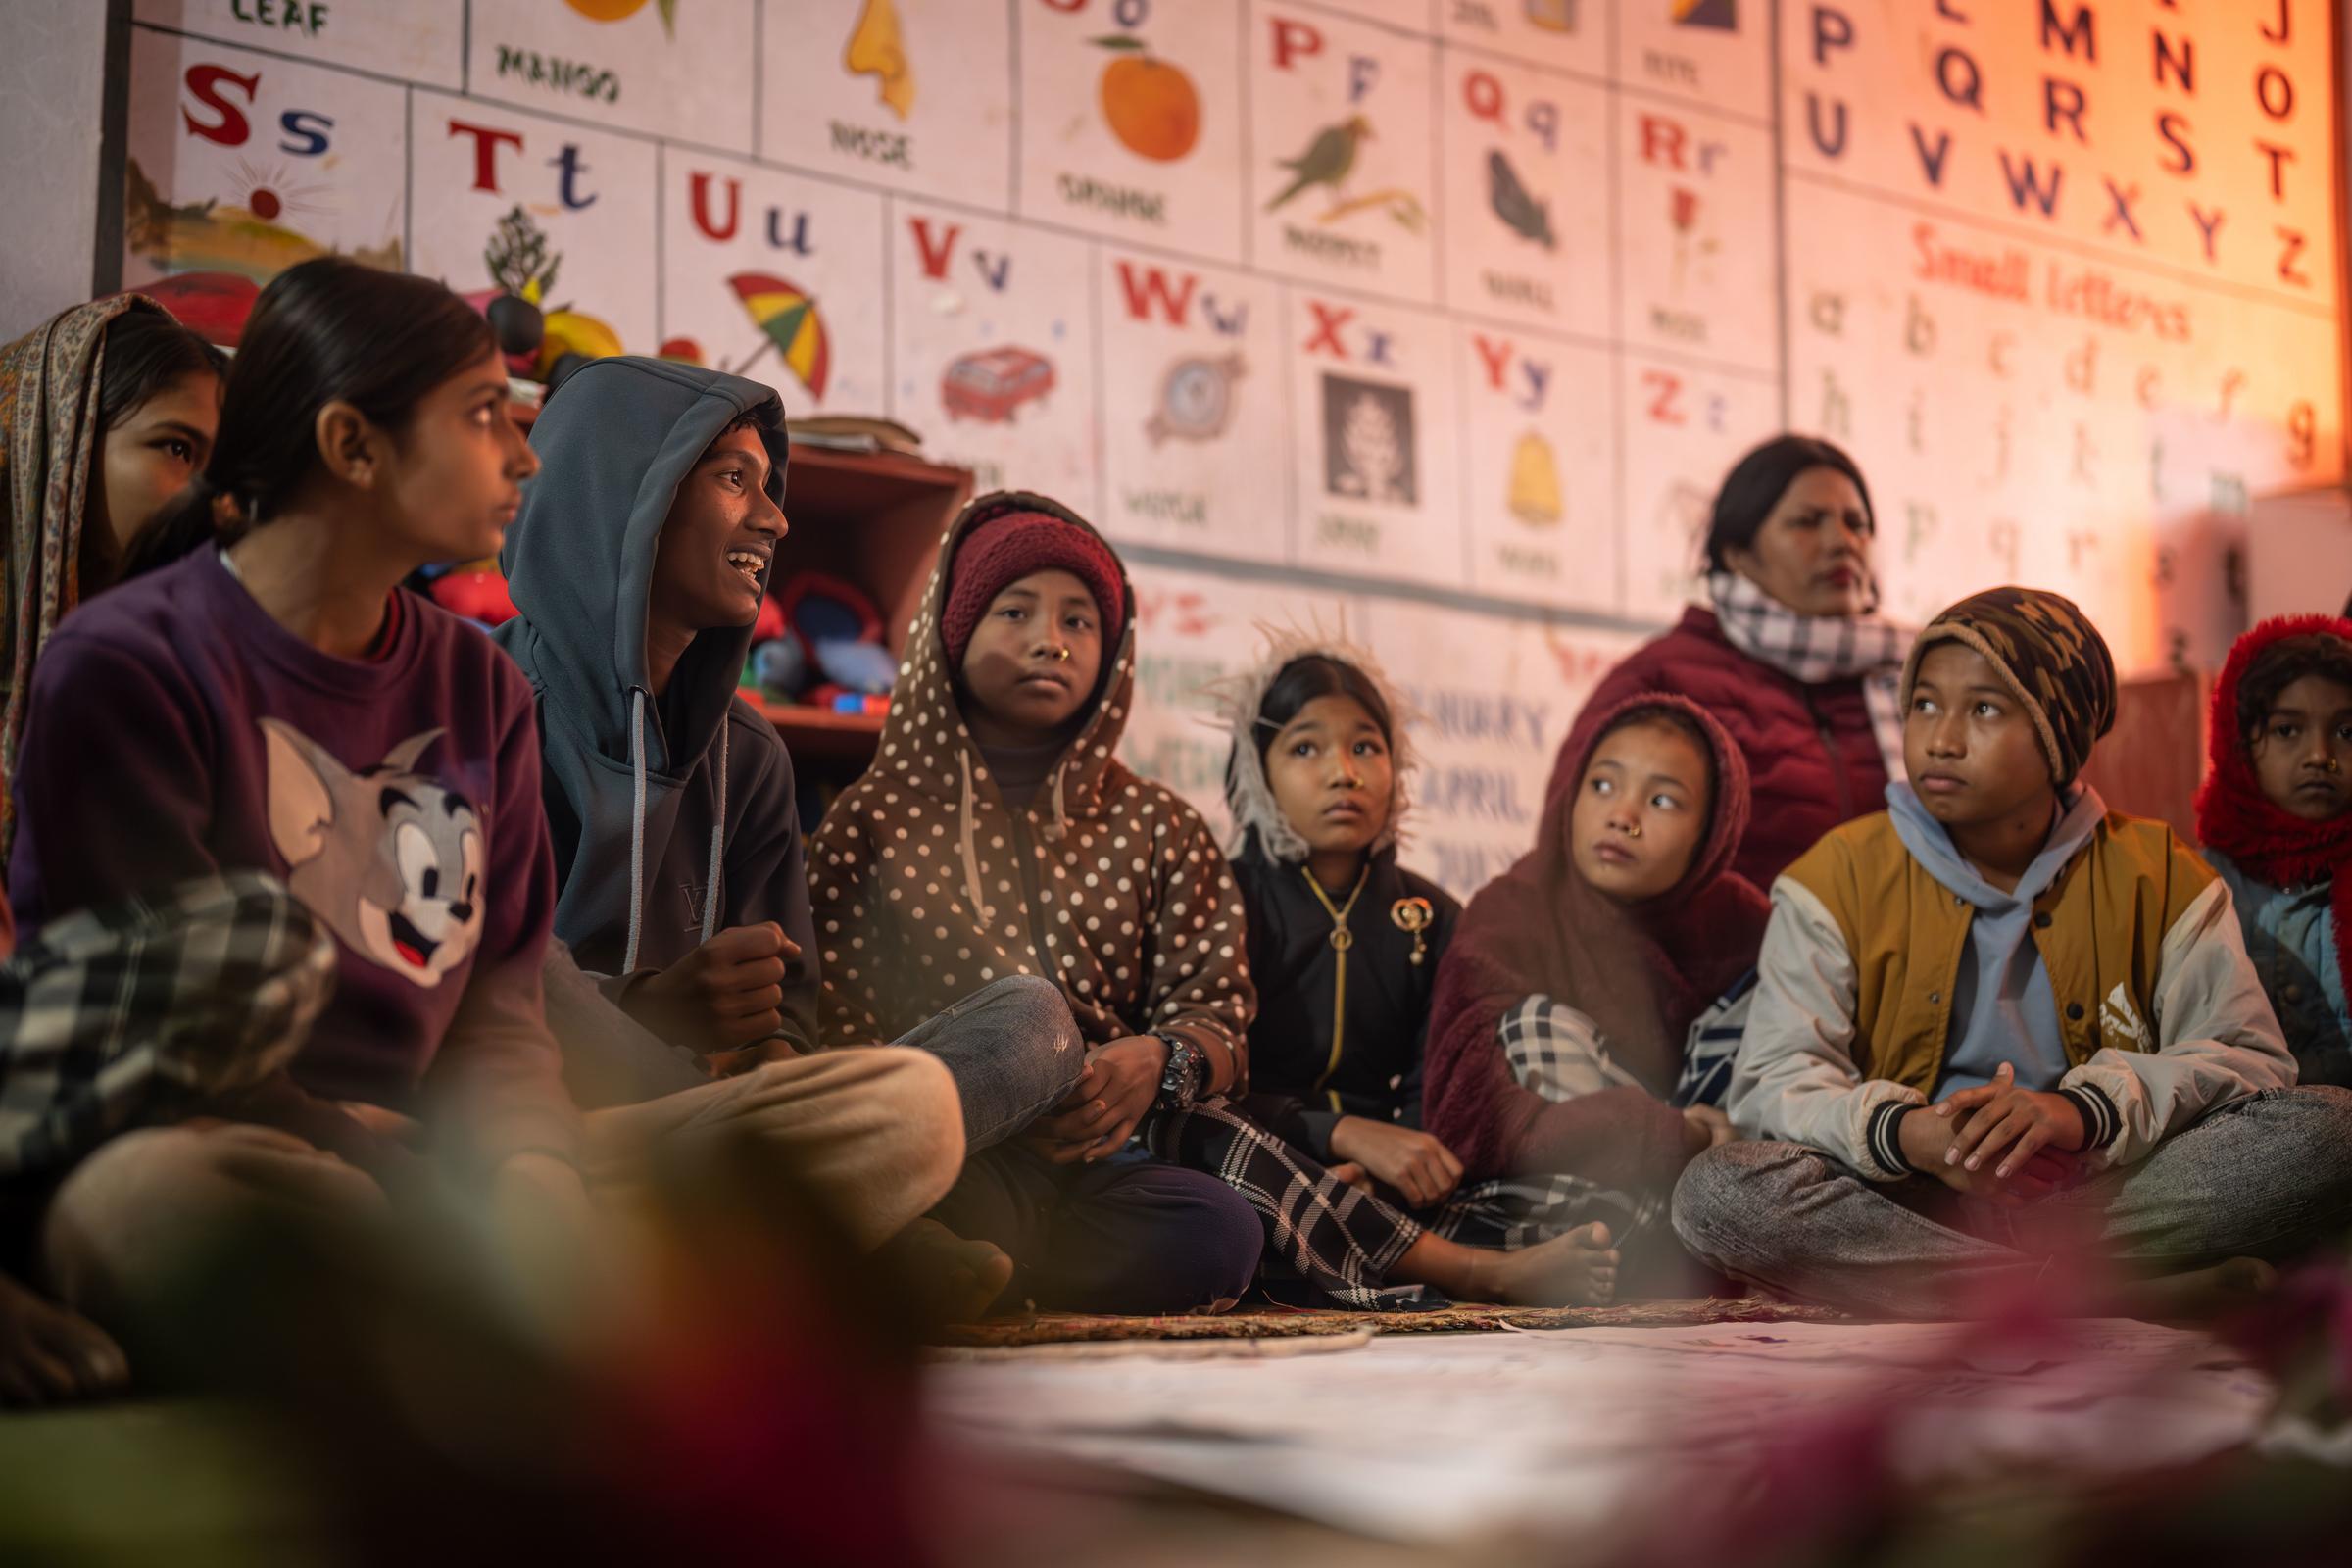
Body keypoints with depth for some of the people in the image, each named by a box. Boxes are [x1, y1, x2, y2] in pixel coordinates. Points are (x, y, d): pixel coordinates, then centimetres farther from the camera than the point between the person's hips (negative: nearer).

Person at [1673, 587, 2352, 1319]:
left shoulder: (2159, 877, 9)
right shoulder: (1838, 877, 6)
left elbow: (2249, 1057, -2)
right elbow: (1773, 1083, -3)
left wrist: (2088, 1109, -22)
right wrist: (1901, 1133, -25)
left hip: (2108, 1189, 1)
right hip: (1908, 1197, 0)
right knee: (1717, 1190, -31)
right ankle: (2121, 1293, -33)